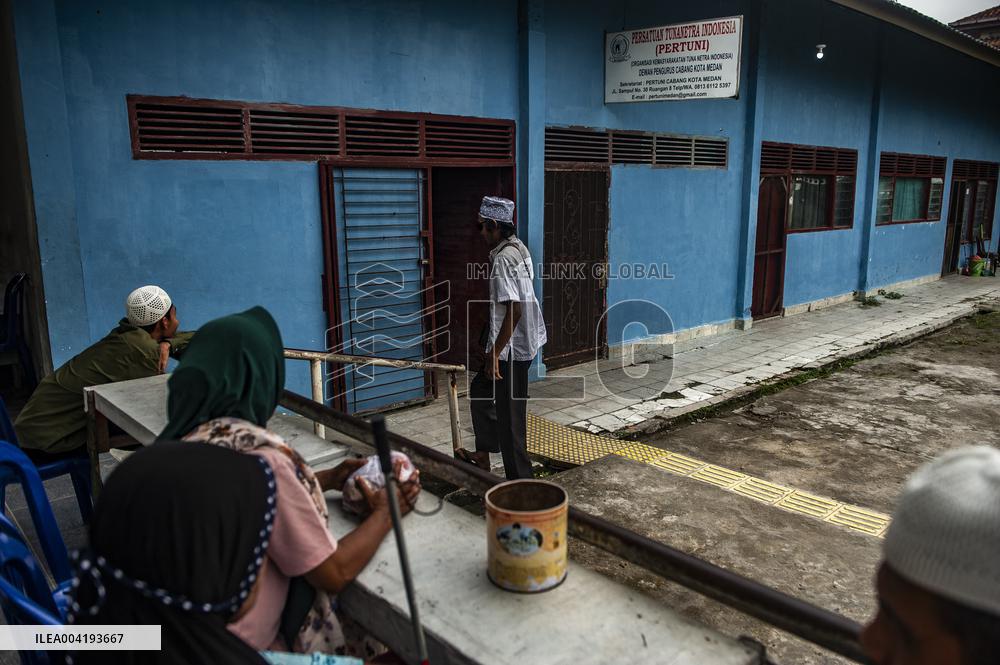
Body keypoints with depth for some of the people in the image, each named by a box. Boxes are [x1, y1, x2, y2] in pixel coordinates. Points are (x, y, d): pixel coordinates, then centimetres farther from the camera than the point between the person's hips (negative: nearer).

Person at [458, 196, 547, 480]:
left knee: (509, 413, 0)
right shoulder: (518, 248, 8)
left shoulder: (503, 259, -21)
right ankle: (483, 455, 35)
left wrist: (494, 354, -22)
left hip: (511, 348, -10)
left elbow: (513, 310, -27)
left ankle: (519, 480, 11)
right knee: (480, 389, 24)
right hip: (524, 341, 10)